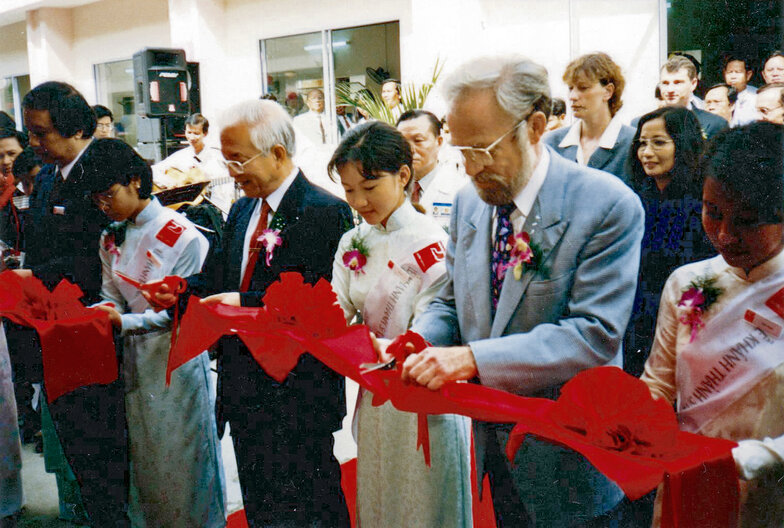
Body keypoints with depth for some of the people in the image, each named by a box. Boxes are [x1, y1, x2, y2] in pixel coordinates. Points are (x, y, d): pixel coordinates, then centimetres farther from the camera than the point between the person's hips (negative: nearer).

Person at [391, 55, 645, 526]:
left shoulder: (608, 206, -19)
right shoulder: (469, 201, 2)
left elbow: (595, 334, -25)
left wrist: (472, 358, -31)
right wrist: (412, 344, -12)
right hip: (492, 444, 5)